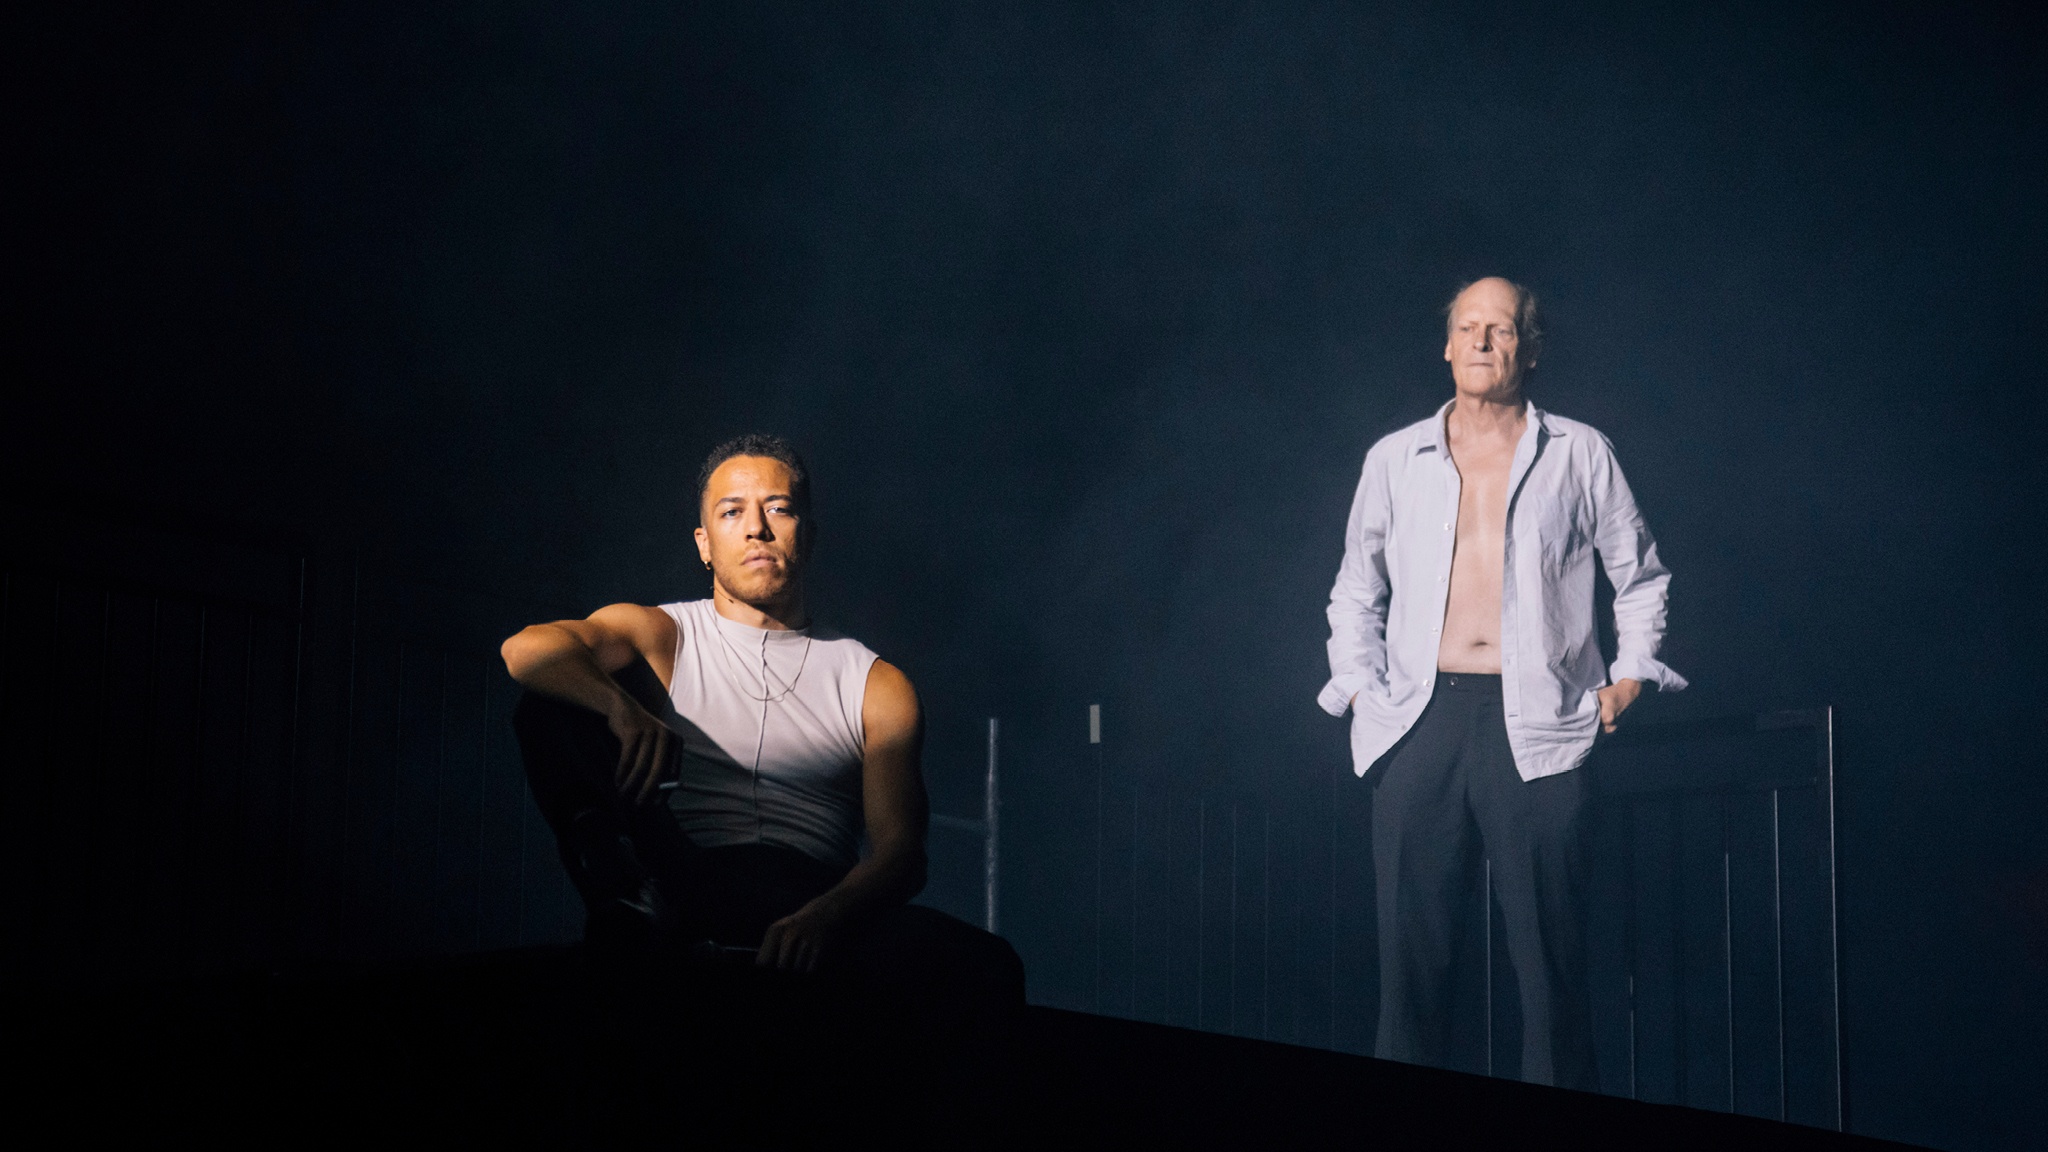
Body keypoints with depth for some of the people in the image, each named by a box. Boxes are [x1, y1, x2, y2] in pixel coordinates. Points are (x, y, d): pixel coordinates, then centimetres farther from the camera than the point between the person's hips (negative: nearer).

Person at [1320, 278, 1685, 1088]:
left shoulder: (1579, 454, 11)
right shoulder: (1395, 460, 15)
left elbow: (1641, 576, 18)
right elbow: (1354, 592, 22)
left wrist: (1630, 674, 6)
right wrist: (1358, 683, 9)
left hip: (1538, 726, -1)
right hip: (1421, 720, 2)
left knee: (1550, 951, -4)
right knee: (1411, 941, -1)